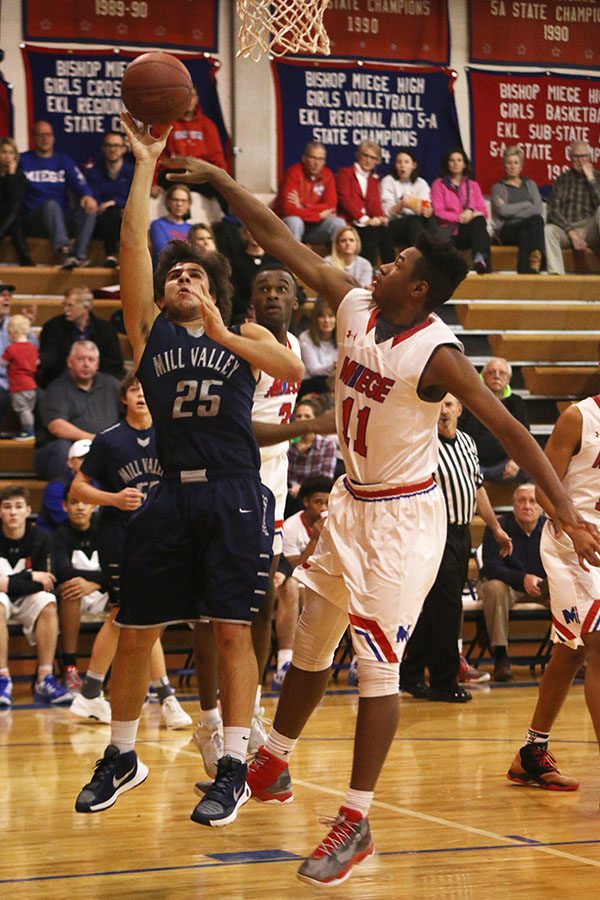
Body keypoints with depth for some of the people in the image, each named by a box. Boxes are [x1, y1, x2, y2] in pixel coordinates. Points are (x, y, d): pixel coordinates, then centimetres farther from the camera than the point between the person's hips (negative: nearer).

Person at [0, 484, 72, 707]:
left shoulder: (40, 539, -8)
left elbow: (44, 585, -12)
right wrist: (29, 576, -21)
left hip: (26, 600, 2)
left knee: (47, 603, -29)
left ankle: (44, 680, -29)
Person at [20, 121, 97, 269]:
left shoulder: (63, 160, 18)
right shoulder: (23, 160, 12)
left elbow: (78, 182, 0)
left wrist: (87, 195, -22)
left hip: (62, 216, 3)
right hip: (33, 220, -3)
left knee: (89, 209, -24)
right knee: (51, 204, -35)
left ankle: (79, 256, -42)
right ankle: (62, 250, -57)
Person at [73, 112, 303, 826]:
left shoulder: (243, 335, 12)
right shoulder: (149, 330, 13)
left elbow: (294, 370, -9)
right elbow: (133, 246, 3)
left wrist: (220, 333, -16)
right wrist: (145, 165, 1)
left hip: (234, 497, -2)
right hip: (170, 494, 2)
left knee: (231, 631, -4)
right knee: (134, 632, 6)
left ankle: (234, 769, 4)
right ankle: (121, 758, 24)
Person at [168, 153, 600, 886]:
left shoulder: (436, 353, -22)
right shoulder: (355, 308, -4)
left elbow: (508, 429, -22)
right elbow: (280, 242, 1)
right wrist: (218, 180, 0)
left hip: (403, 515, -7)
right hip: (352, 502, 7)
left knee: (377, 664, -7)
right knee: (311, 643, 18)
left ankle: (355, 823, -3)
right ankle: (271, 768, 38)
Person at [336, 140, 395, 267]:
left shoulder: (374, 179, 27)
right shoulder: (345, 173, 10)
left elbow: (375, 203, 15)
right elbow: (345, 199, -4)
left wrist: (380, 218, -9)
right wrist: (364, 219, -14)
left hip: (368, 222, 5)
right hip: (350, 221, -4)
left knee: (384, 231, -27)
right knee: (371, 232, -33)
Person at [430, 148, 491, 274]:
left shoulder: (473, 185, 25)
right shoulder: (439, 184, 15)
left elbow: (483, 211, 13)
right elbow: (438, 212, 0)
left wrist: (471, 212, -11)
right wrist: (460, 217, -15)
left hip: (472, 227, 3)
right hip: (451, 232, -3)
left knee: (479, 220, -36)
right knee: (478, 221, -36)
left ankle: (481, 258, -59)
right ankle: (480, 260, -55)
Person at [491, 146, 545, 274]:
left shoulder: (530, 185, 24)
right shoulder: (498, 187, 16)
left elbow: (539, 209, 5)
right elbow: (503, 210, -5)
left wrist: (513, 211, -4)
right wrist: (527, 204, 3)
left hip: (526, 228, 3)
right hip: (506, 230, -2)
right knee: (535, 219, -33)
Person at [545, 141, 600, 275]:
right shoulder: (562, 180, 14)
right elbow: (553, 211, 5)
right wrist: (571, 233, -8)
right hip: (565, 228, 1)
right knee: (547, 230, -33)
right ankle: (555, 273, -47)